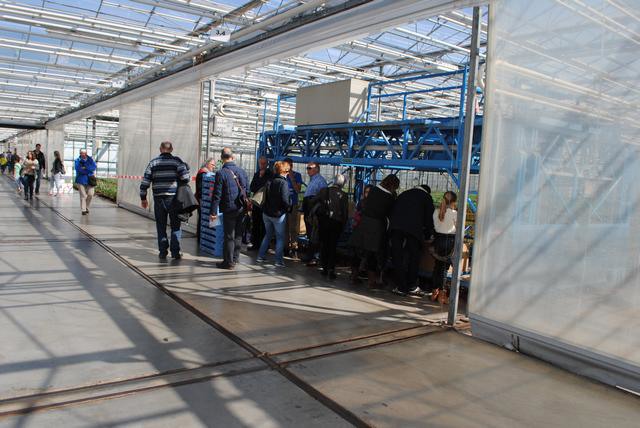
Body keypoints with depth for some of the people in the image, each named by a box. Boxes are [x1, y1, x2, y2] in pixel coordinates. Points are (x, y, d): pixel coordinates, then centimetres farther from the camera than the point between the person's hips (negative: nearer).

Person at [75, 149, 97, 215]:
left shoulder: (90, 159, 9)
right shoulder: (77, 161, 2)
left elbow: (94, 167, -6)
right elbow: (79, 169, -14)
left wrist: (85, 167, -15)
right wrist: (89, 170, -14)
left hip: (90, 180, 2)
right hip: (81, 180, -2)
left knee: (90, 194, -3)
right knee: (83, 196, -3)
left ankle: (87, 207, 19)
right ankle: (83, 210, 4)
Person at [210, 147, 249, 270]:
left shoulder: (221, 173, -11)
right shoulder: (242, 171, 5)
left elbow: (217, 195, -12)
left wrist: (213, 211, -7)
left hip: (229, 210, -5)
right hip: (242, 209, 5)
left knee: (229, 236, 2)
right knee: (238, 235, 15)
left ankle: (229, 262, 7)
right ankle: (235, 258, 24)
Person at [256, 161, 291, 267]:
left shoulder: (269, 181, 4)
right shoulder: (283, 183, -16)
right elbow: (285, 200, -22)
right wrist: (288, 207, -5)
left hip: (266, 213, 7)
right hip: (278, 214, -7)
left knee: (268, 235, 21)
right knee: (280, 237, 5)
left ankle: (260, 257, 25)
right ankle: (279, 261, 4)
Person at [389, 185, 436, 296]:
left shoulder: (403, 194, 29)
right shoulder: (427, 197, 17)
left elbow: (393, 212, 26)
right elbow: (429, 217, 15)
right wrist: (427, 235, 25)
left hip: (396, 227, 3)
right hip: (414, 229, -3)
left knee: (397, 257, 6)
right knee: (414, 258, 10)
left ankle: (401, 287, 7)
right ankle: (412, 286, 15)